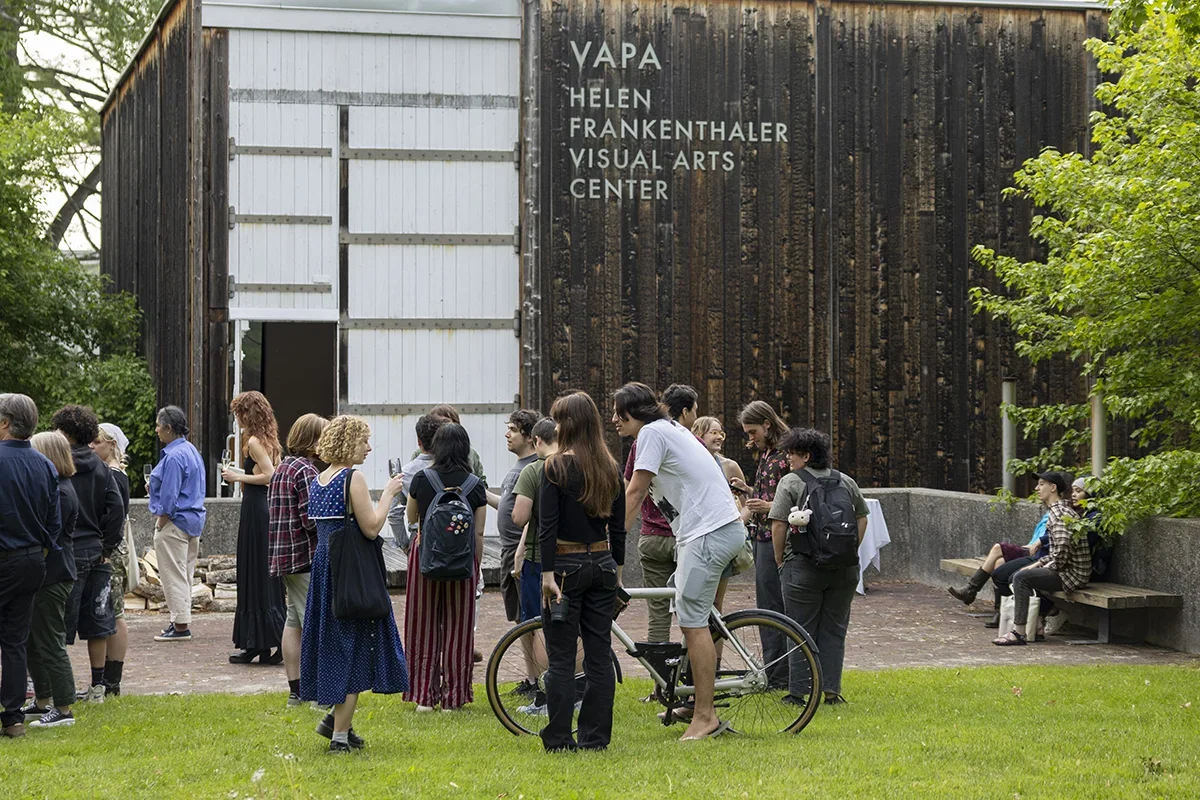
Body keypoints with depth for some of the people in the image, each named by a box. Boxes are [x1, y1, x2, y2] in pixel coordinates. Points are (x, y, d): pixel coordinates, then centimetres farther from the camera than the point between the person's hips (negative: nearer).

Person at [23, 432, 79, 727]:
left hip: (53, 577, -11)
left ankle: (63, 709, 1)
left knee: (50, 643, -5)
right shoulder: (53, 486, 15)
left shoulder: (59, 492, -17)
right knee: (33, 641, 17)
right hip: (46, 574, 11)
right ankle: (42, 703, 27)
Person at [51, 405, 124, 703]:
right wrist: (109, 546, 4)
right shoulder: (101, 468, 4)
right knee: (96, 622, 12)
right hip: (96, 554, 5)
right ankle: (97, 686, 16)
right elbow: (116, 507, -1)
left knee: (60, 625, 1)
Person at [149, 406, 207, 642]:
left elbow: (169, 496, -20)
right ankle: (182, 621, 20)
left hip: (175, 521, -10)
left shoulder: (174, 456, -19)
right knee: (184, 574, 14)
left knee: (173, 575, -4)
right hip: (193, 520, 10)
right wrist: (155, 488, 14)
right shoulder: (191, 451, 13)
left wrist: (161, 523, -12)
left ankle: (180, 626, -2)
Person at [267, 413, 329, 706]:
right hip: (306, 557, -10)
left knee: (294, 621, 13)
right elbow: (312, 520, -20)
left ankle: (296, 689, 17)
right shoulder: (306, 471, -15)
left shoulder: (282, 468, 14)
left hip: (284, 555, 10)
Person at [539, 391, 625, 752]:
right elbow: (618, 526, 9)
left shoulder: (556, 467, -10)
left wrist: (548, 573, -14)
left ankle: (559, 738, 3)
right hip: (602, 564, 5)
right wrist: (617, 569, 16)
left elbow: (547, 526, -14)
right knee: (599, 654, 8)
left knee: (561, 657, 0)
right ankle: (595, 736, 10)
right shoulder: (611, 469, 6)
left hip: (566, 565, -5)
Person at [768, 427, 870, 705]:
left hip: (803, 567, -4)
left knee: (801, 631, 3)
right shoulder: (846, 481, 9)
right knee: (835, 630, 11)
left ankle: (799, 692, 5)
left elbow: (779, 525, -12)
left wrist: (780, 559, -1)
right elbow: (862, 518, 13)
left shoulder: (791, 482, -7)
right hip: (844, 568, 4)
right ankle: (831, 690, 10)